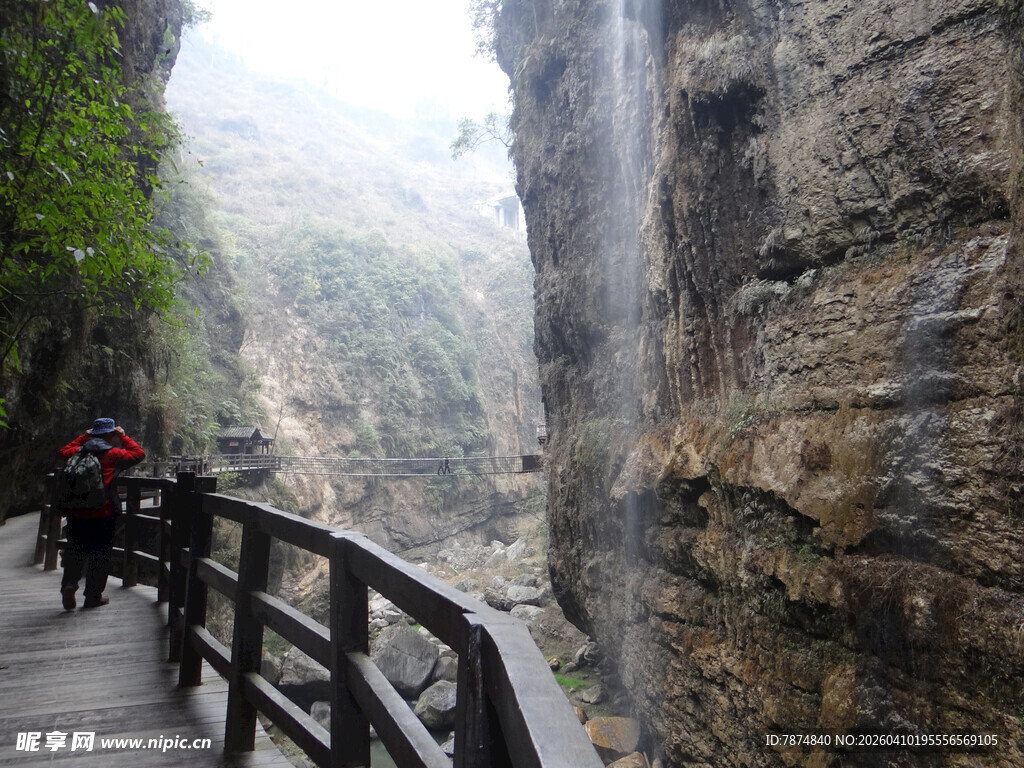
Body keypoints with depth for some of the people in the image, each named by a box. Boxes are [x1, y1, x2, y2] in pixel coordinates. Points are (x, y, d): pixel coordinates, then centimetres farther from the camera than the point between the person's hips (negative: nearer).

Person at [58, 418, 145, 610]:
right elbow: (139, 453, 5)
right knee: (100, 554, 6)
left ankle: (69, 583, -4)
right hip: (102, 513, -4)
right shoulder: (112, 454, -5)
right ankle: (93, 596, 10)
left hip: (76, 513, 4)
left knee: (75, 550, 17)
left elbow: (64, 452, 30)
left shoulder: (79, 452, 8)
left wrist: (83, 437, 29)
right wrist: (123, 437, 12)